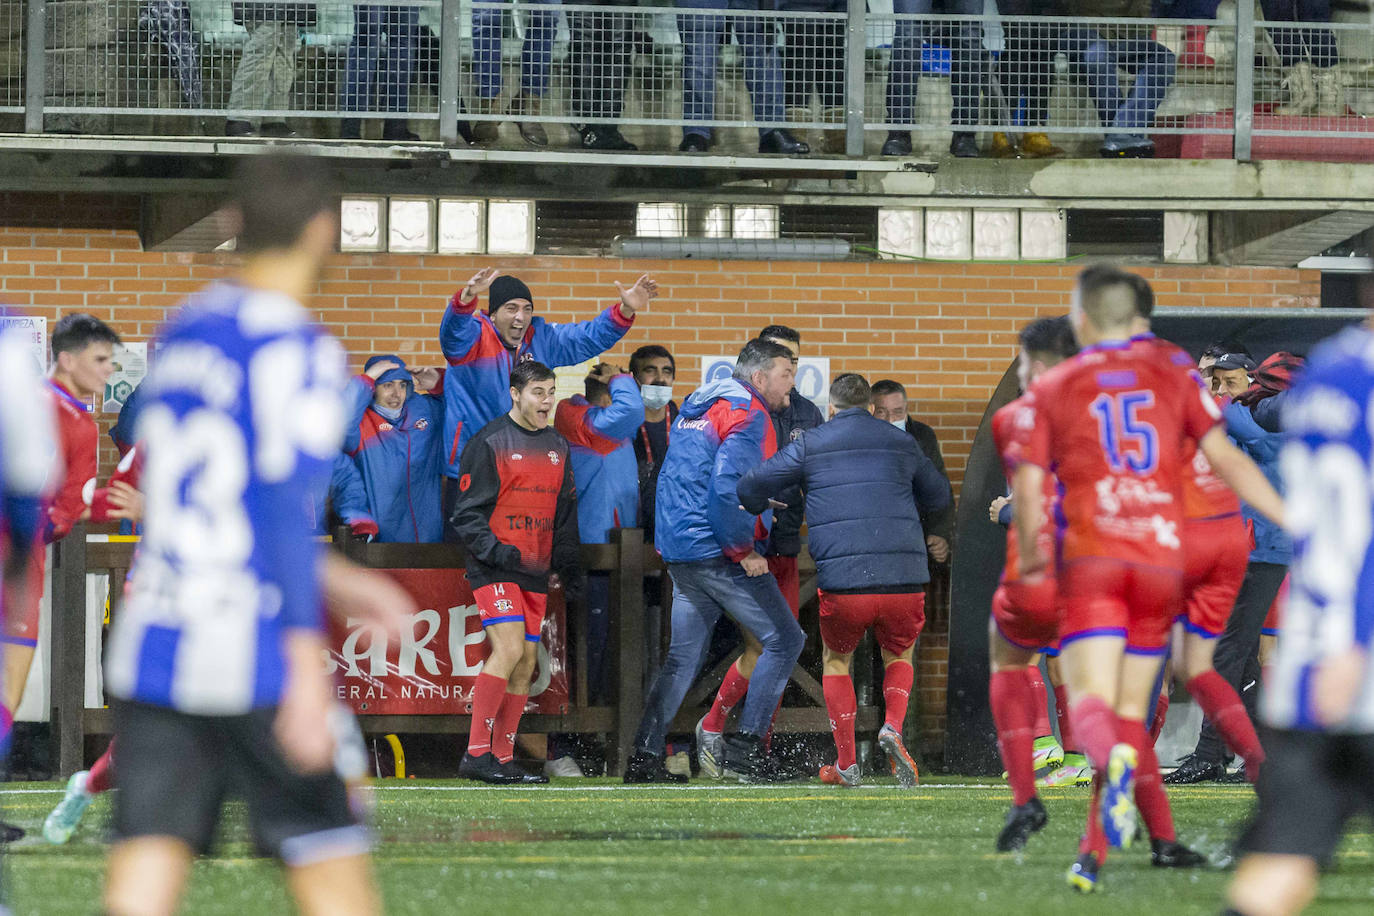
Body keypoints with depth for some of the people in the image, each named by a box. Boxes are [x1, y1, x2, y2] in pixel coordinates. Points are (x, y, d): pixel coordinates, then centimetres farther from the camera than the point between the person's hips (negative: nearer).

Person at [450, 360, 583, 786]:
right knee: (509, 650, -20)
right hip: (495, 570, -7)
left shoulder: (557, 447, 15)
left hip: (536, 574, 7)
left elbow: (566, 512, 23)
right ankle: (476, 752, -18)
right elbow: (467, 511, -8)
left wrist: (569, 567, 16)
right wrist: (494, 551, -21)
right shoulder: (490, 443, -6)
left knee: (526, 663, 5)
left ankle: (503, 758, 11)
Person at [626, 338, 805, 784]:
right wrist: (743, 549, -16)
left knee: (683, 658, 12)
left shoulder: (697, 407, 20)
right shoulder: (747, 413, -11)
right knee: (783, 640, -3)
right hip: (719, 553, -9)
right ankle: (745, 746, -8)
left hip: (680, 554, 9)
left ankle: (645, 756, 7)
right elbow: (727, 485, -23)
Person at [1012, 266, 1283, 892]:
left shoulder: (1050, 390, 8)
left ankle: (1117, 766, -47)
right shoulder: (1173, 377, 13)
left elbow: (1028, 489, 4)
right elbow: (1226, 460, 5)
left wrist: (1029, 557, 20)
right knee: (1130, 711, 10)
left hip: (1090, 560, -2)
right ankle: (1095, 854, 6)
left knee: (1091, 702, -11)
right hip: (1161, 557, 2)